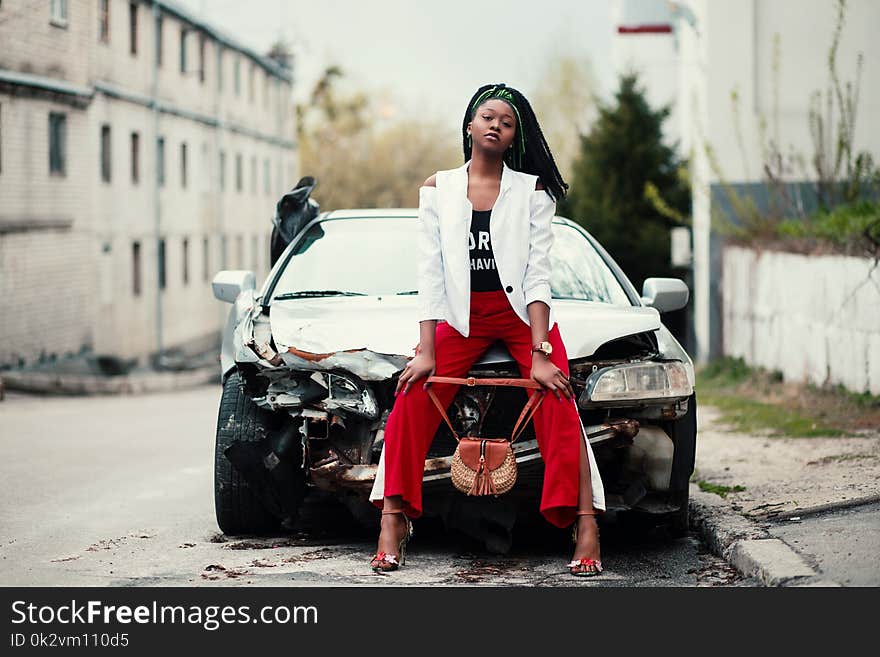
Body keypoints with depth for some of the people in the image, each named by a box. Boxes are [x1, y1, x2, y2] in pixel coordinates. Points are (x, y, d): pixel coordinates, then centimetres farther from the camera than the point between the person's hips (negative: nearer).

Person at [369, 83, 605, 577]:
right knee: (411, 401, -20)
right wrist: (427, 351, -8)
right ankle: (393, 522, -16)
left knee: (558, 404, -24)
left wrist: (540, 353, -17)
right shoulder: (438, 189, 6)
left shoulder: (532, 190, 1)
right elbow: (431, 272, 2)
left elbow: (538, 273, -7)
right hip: (463, 317, 1)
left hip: (522, 314, -1)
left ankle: (586, 522, -27)